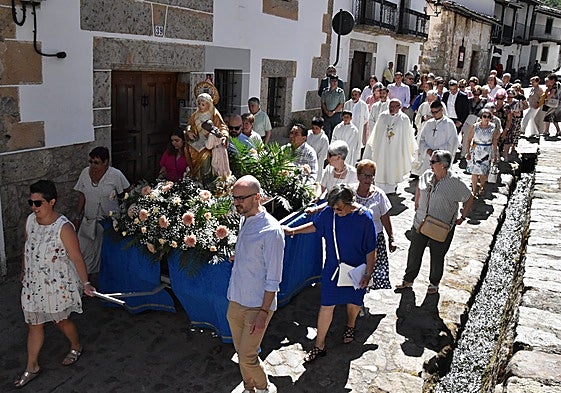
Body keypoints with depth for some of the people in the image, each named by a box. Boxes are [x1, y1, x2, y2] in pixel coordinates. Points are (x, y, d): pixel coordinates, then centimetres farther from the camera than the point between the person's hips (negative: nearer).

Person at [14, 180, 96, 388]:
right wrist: (23, 271, 23)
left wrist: (85, 283, -20)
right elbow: (27, 248, 12)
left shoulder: (63, 227, -24)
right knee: (34, 324, 14)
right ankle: (32, 367, 31)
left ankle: (76, 347, 44)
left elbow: (76, 258, -19)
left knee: (60, 320, 15)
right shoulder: (30, 220, -4)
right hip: (33, 283, 6)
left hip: (57, 285, -5)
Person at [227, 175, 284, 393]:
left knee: (247, 358, 2)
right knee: (241, 352, 19)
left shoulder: (271, 230, -22)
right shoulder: (244, 221, 3)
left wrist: (264, 312, -18)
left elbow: (273, 278, -19)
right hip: (236, 301, 7)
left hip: (256, 305, -7)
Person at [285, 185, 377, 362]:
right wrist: (293, 231, 8)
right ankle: (319, 345, 18)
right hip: (332, 269, 1)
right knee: (326, 306, 3)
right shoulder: (328, 212, -12)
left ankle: (350, 326, 53)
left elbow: (371, 250, -13)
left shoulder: (364, 218, -20)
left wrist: (368, 274, -12)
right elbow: (315, 226, 10)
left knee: (354, 302, 20)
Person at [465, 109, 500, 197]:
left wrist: (495, 155, 6)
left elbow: (495, 143, 4)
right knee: (474, 172, 1)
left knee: (483, 173, 8)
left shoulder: (493, 128, -4)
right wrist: (468, 152, -4)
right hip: (475, 152, -1)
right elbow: (469, 140, 0)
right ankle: (474, 191, 14)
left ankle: (482, 188, 31)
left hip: (487, 152, 1)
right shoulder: (475, 127, -6)